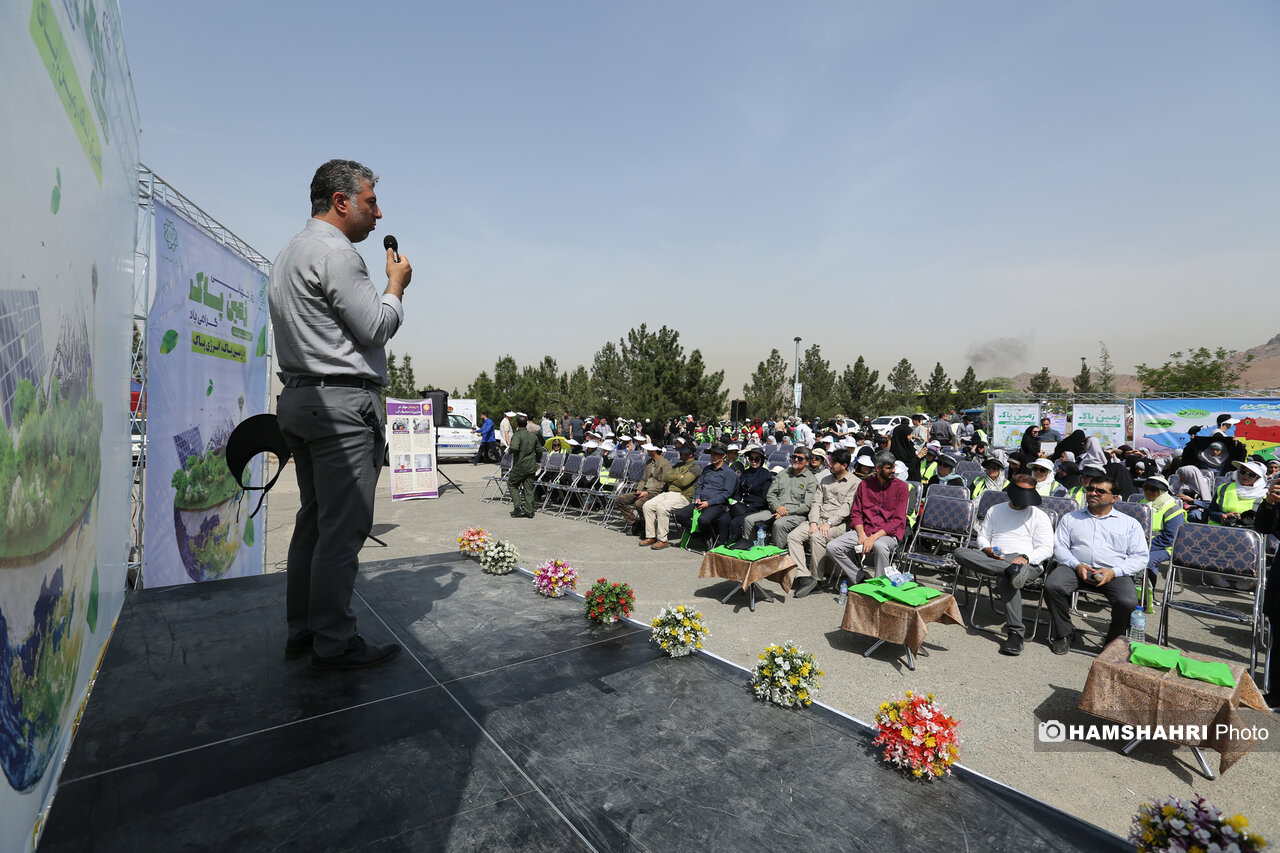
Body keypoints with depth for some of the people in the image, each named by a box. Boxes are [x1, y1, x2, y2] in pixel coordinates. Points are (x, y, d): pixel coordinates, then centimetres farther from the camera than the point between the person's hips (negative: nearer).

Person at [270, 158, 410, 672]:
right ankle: (333, 644, 1)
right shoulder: (334, 250, -9)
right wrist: (396, 284, 2)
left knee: (313, 520, 13)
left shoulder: (287, 254, 23)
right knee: (343, 528, -6)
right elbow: (375, 327, -12)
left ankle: (301, 630, 21)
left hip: (298, 398, 11)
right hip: (343, 403, -10)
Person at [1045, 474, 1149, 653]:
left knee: (1128, 602, -31)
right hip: (1076, 568, 0)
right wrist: (1077, 565, -10)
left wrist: (1114, 572, -10)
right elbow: (1059, 547, 10)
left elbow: (1141, 557, 8)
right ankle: (1062, 634, -7)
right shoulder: (1070, 518, 19)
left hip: (1115, 573, 0)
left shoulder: (1130, 523, 17)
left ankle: (1113, 642, 1)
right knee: (1052, 585, -30)